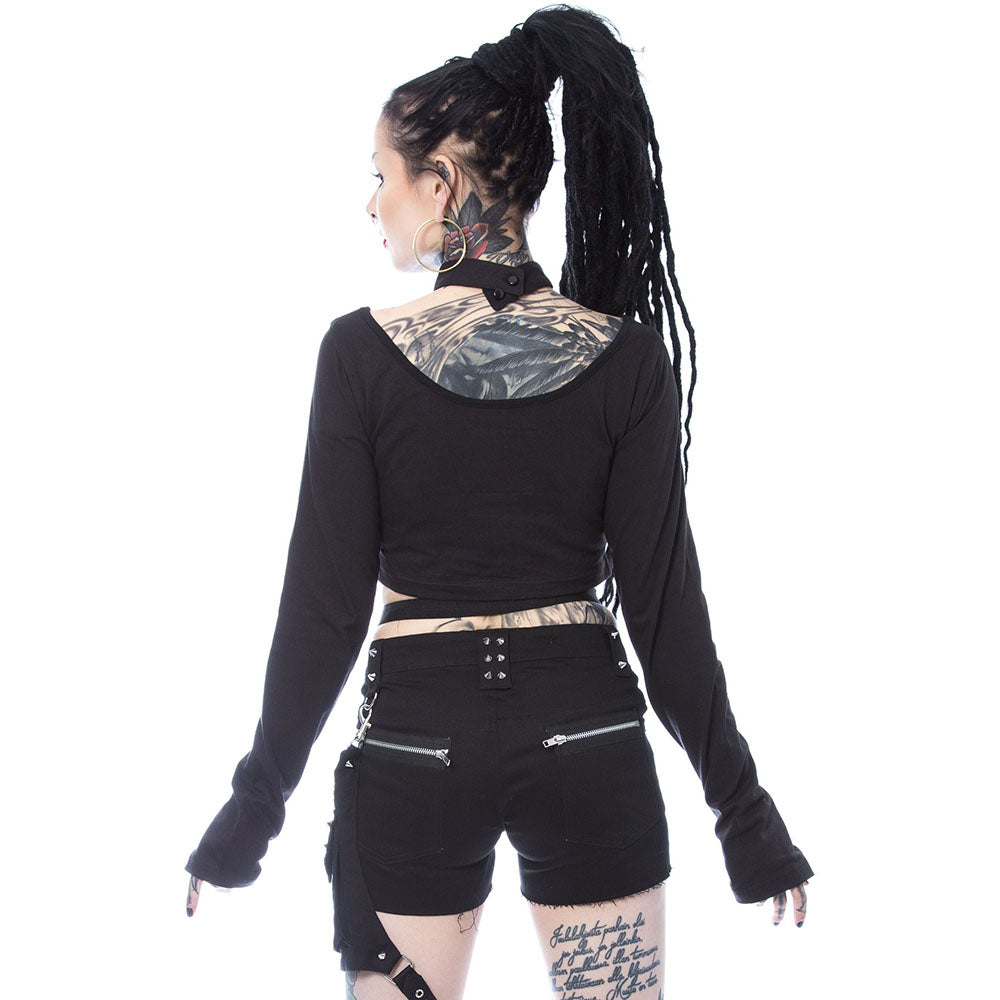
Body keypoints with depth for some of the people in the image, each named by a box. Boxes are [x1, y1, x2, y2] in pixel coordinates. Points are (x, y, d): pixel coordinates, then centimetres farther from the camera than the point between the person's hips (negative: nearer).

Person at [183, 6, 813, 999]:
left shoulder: (362, 352, -9)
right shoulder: (626, 357, -6)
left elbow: (324, 602, -8)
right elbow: (664, 602, -5)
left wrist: (257, 803, 3)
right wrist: (741, 807, 4)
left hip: (415, 741, -1)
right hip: (587, 735, 1)